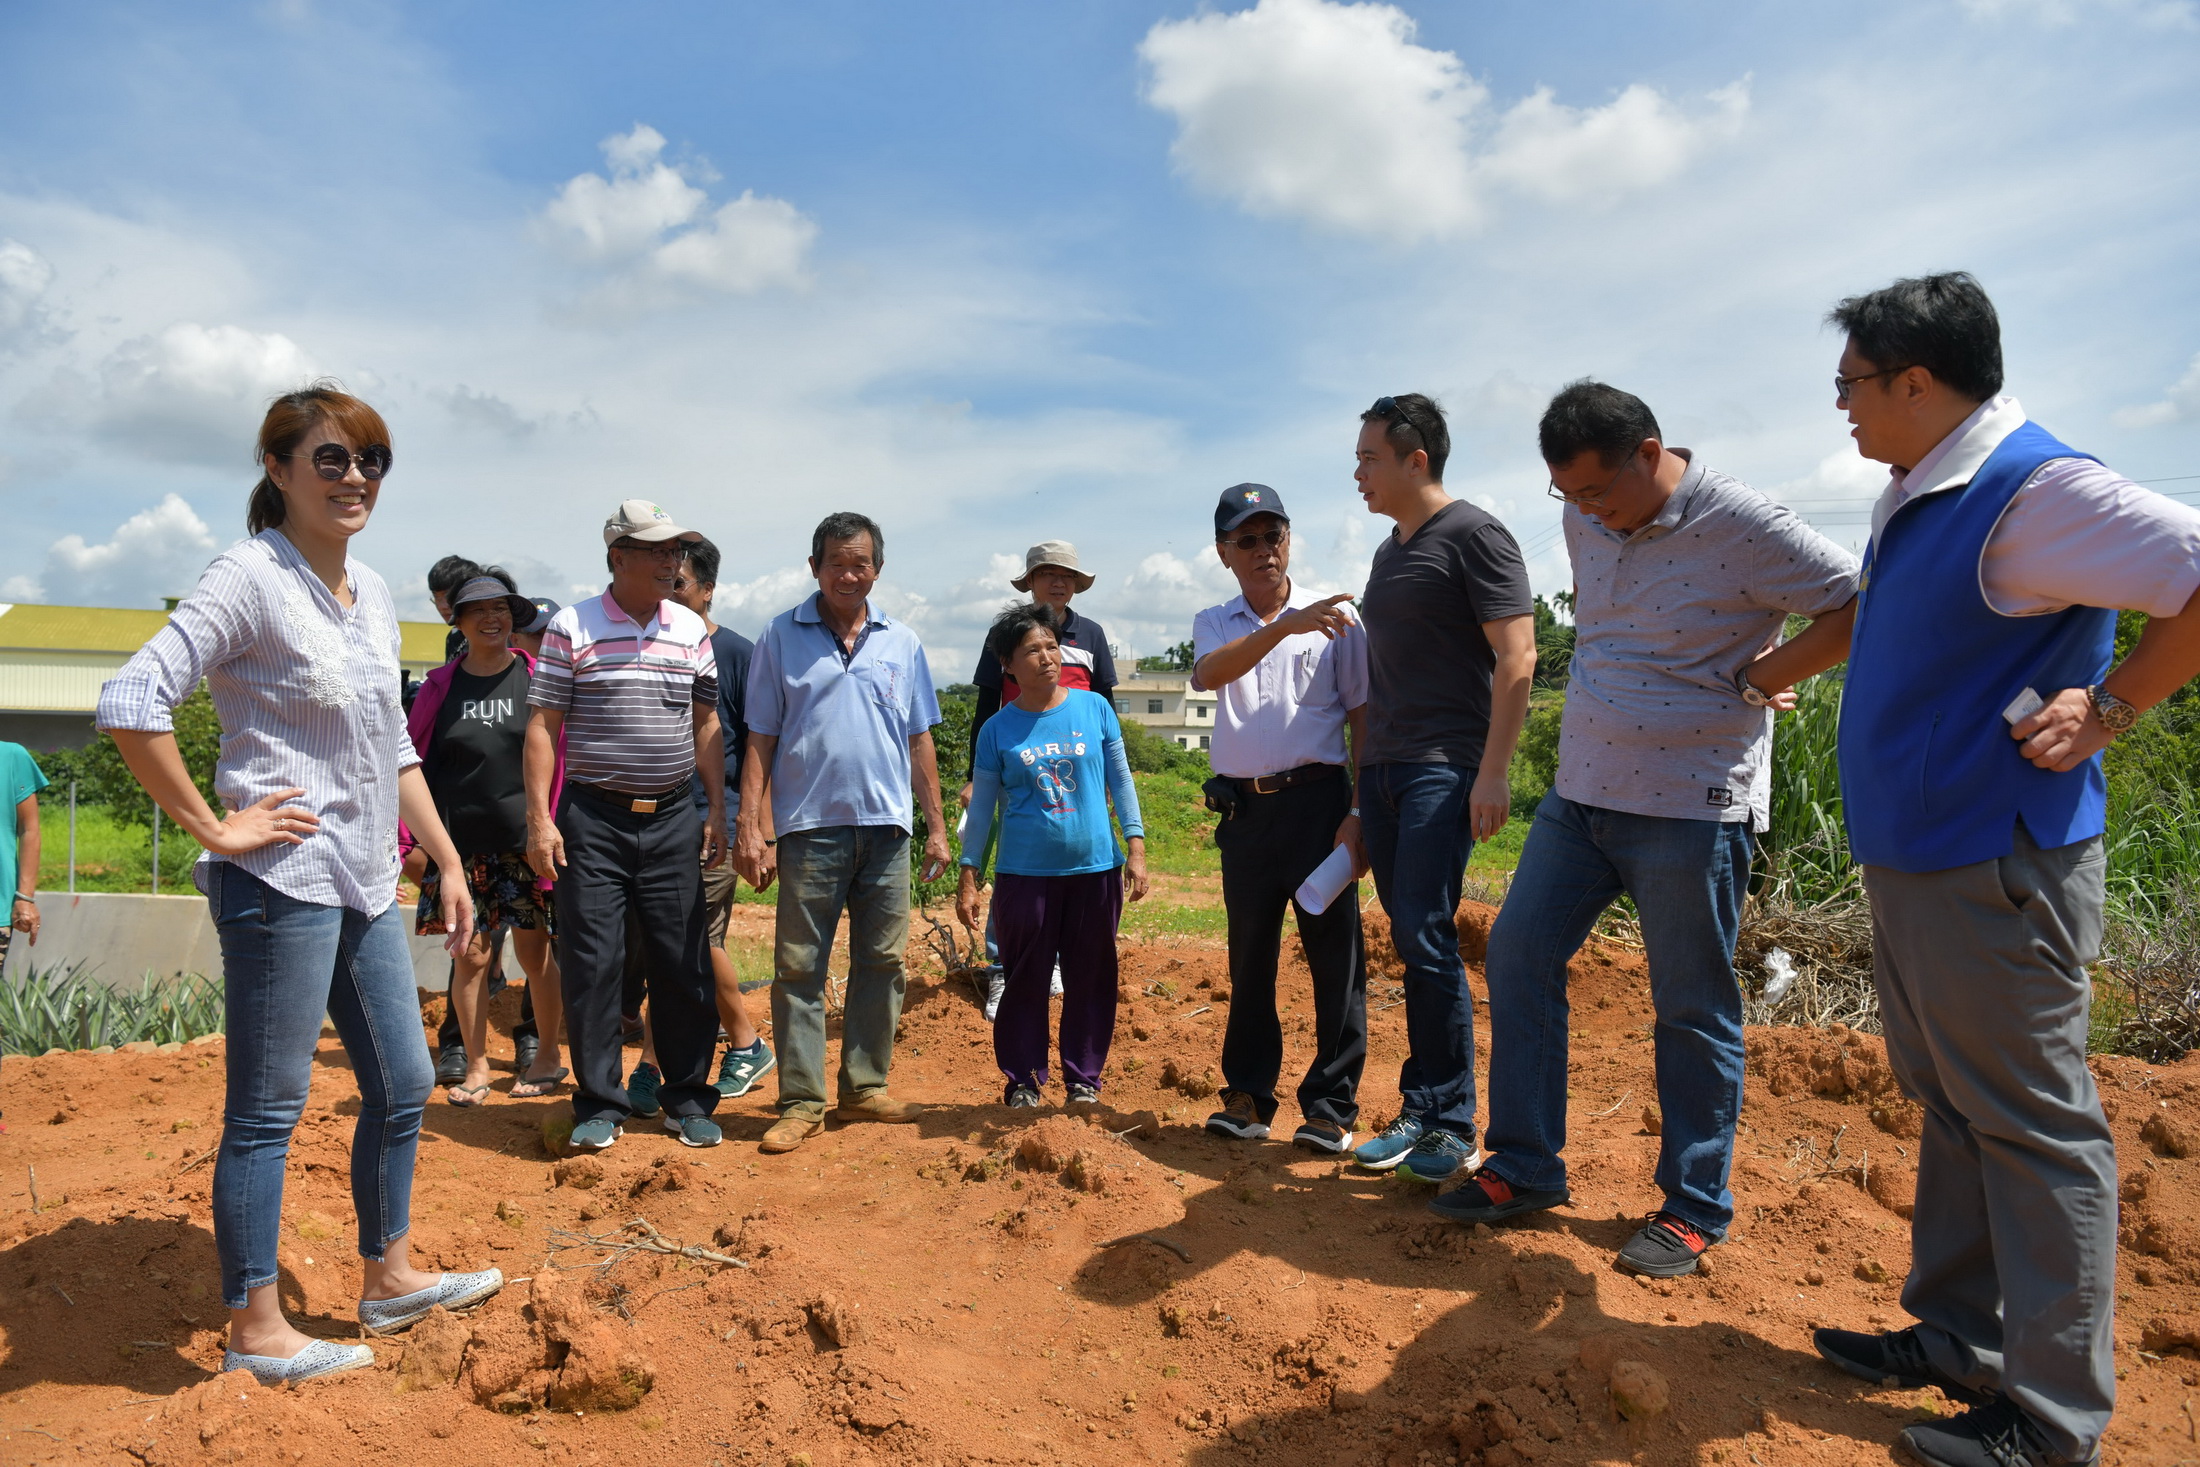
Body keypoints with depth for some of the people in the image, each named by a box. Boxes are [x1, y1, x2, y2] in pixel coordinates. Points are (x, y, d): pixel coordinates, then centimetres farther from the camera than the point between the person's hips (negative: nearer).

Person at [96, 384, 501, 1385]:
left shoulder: (372, 593, 12)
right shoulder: (253, 576, -12)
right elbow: (131, 702, -22)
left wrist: (447, 864, 15)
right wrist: (213, 828, -17)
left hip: (367, 887, 8)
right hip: (282, 886, -8)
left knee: (402, 1086, 15)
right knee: (266, 1111, 3)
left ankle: (389, 1280, 31)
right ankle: (255, 1330, 18)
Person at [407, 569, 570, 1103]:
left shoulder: (536, 678, 1)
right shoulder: (441, 685, 6)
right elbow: (414, 763, 9)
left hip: (524, 843, -2)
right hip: (461, 845, 2)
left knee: (534, 953, 4)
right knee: (470, 955, 4)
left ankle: (547, 1059, 20)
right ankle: (476, 1068, 18)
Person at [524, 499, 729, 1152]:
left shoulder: (691, 630, 9)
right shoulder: (572, 627, -1)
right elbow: (543, 725, -1)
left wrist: (718, 811, 8)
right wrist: (540, 817, -8)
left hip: (673, 818, 3)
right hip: (592, 819, -2)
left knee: (684, 964, 5)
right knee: (591, 964, 0)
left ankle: (688, 1099, 19)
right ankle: (599, 1104, 15)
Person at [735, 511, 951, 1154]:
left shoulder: (902, 643, 11)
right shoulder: (781, 637, 4)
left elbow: (919, 740, 13)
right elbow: (760, 739, 2)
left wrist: (936, 827, 9)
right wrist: (748, 829, -6)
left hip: (887, 828, 3)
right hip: (809, 827, -2)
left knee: (882, 963, 8)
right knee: (799, 968, 1)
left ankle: (865, 1088, 20)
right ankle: (801, 1102, 9)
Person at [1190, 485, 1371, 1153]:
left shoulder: (1335, 618, 3)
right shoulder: (1214, 624, 9)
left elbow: (1362, 718, 3)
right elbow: (1207, 673, -15)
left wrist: (1361, 811, -6)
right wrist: (1285, 625, -30)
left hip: (1317, 799, -2)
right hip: (1245, 808, 3)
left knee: (1335, 953, -1)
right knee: (1250, 955, 10)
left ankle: (1331, 1105, 9)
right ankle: (1247, 1095, 21)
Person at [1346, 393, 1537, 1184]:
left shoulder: (1473, 535, -5)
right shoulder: (1389, 552, 20)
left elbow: (1516, 657, -12)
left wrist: (1492, 771, -18)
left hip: (1444, 768, -8)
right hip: (1382, 767, 8)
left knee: (1426, 940, -11)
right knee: (1413, 944, 9)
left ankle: (1451, 1128, 1)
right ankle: (1421, 1113, 16)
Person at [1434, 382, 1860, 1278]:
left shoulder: (1740, 523, -13)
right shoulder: (1585, 521, 8)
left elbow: (1860, 606, -12)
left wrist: (1753, 680, -13)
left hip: (1691, 807, -7)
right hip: (1580, 792, 7)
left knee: (1693, 1007, 3)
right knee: (1517, 954, 5)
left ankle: (1694, 1208, 20)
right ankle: (1524, 1169, 18)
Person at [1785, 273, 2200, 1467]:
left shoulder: (2033, 489, -18)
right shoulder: (1914, 495, 11)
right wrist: (1773, 672, 27)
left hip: (1995, 868, -10)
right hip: (1909, 855, 10)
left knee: (2031, 1124, 1)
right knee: (1950, 1107, 18)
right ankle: (1957, 1334, 33)